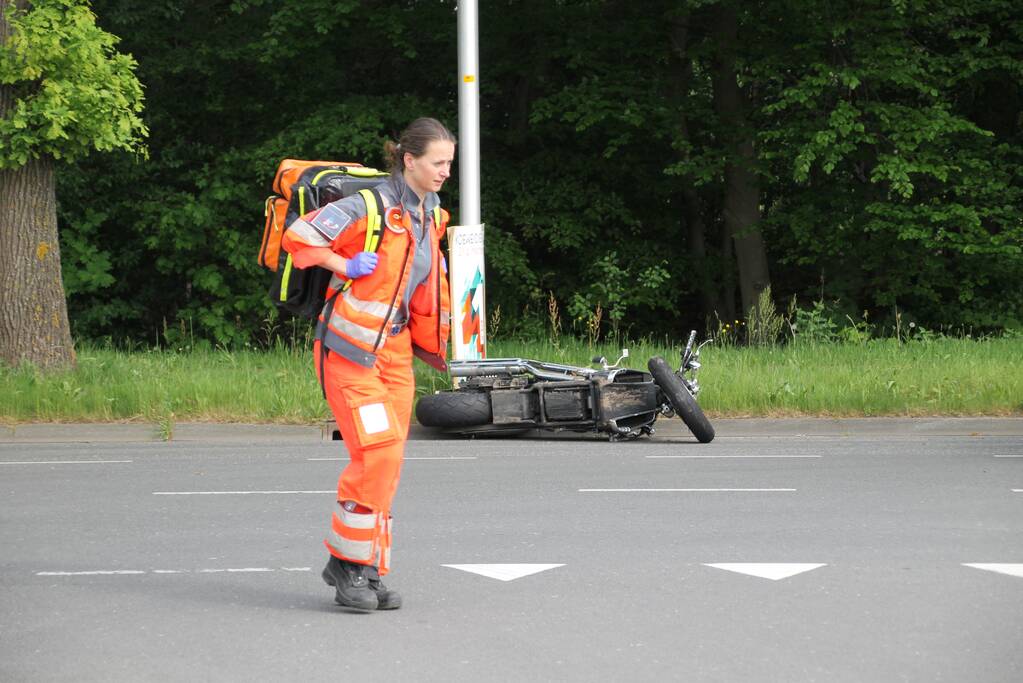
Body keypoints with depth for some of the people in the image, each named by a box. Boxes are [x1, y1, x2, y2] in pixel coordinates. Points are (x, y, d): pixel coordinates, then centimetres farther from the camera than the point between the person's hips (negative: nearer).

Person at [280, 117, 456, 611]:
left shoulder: (431, 217, 12)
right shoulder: (371, 206, -13)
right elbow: (298, 236, -16)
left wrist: (436, 348, 19)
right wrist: (348, 266, -18)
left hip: (394, 351, 8)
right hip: (349, 346, -8)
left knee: (387, 460, 5)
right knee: (376, 452, -16)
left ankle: (369, 570, 12)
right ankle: (346, 562, -5)